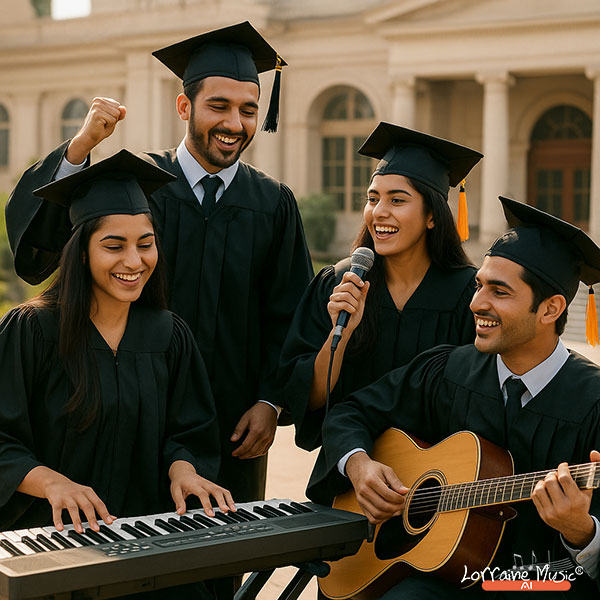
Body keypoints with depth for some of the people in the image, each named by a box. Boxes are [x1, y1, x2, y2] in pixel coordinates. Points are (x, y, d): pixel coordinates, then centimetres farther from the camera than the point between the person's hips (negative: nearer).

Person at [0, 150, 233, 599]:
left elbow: (186, 432, 13)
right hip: (53, 534, -3)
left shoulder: (169, 337, 10)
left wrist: (182, 470, -9)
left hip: (147, 539, 3)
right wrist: (51, 482, -23)